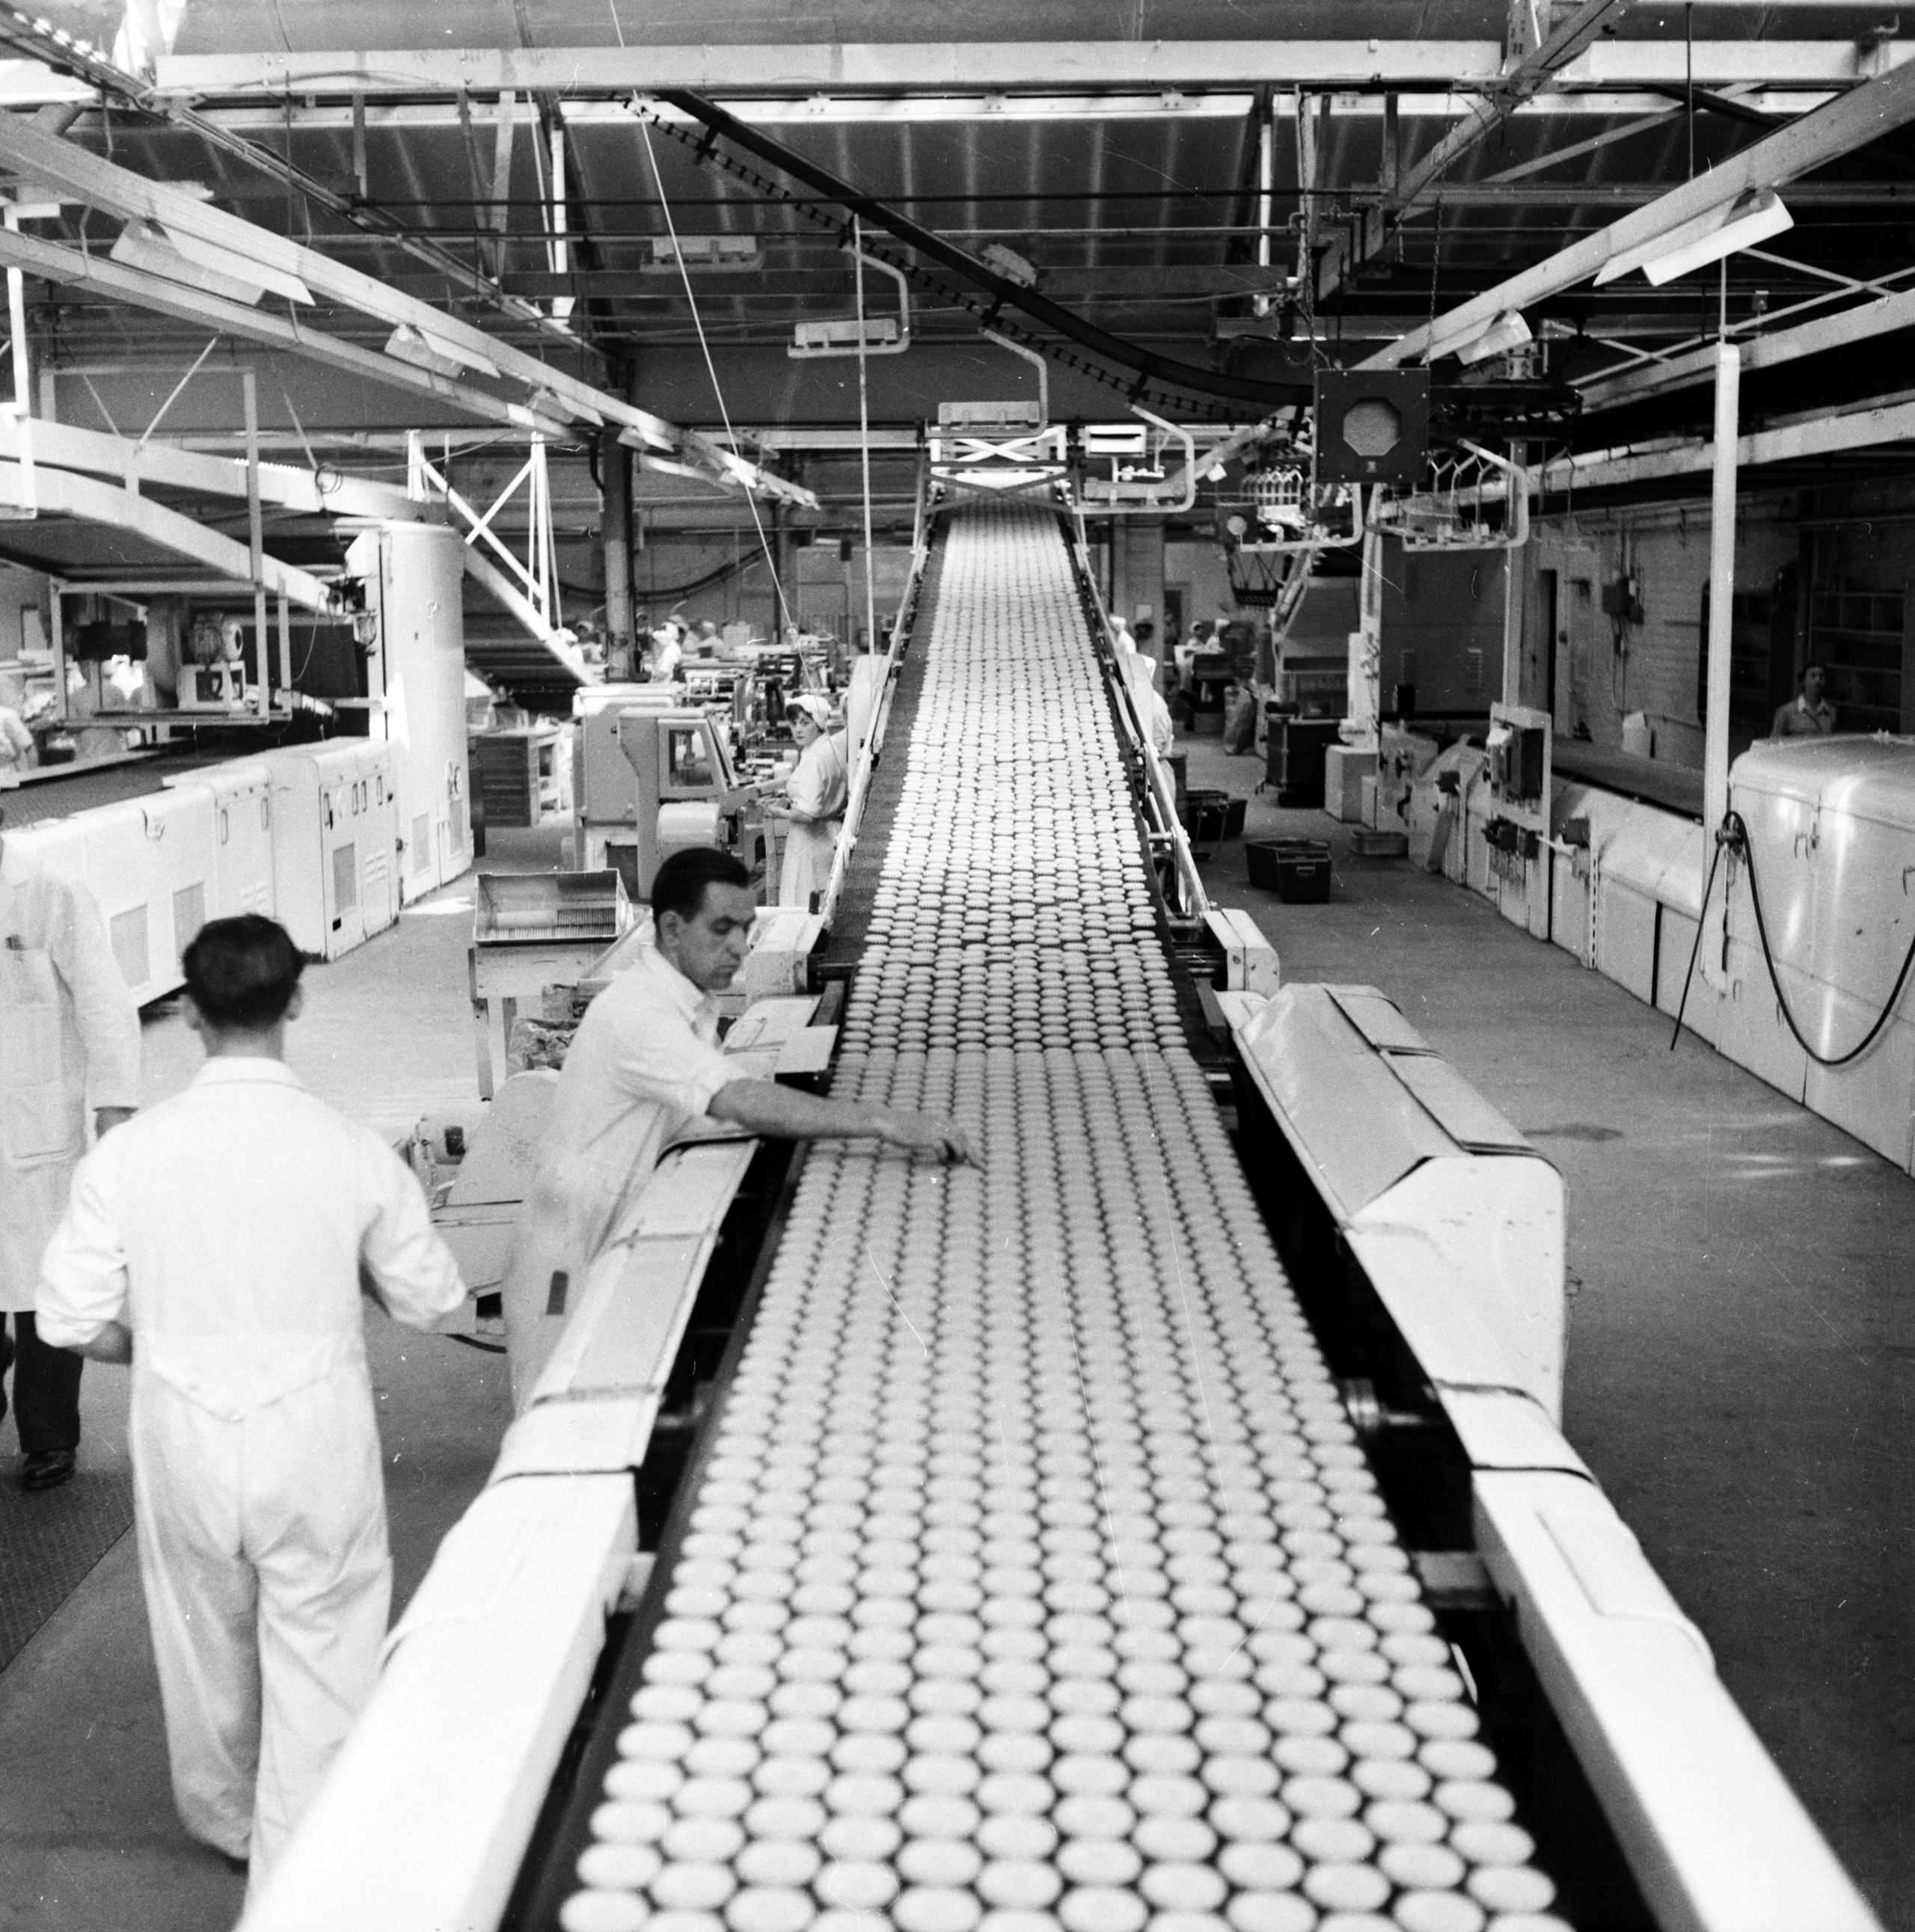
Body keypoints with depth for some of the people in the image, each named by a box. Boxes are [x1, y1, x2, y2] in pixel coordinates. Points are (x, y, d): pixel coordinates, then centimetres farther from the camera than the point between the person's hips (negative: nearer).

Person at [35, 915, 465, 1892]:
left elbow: (74, 1322, -6)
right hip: (316, 1442, -2)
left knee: (206, 1643, 23)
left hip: (182, 1437, 3)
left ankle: (228, 1823, 45)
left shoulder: (127, 1153, -11)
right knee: (320, 1662, 9)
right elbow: (428, 1300, -2)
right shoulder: (354, 1152, -13)